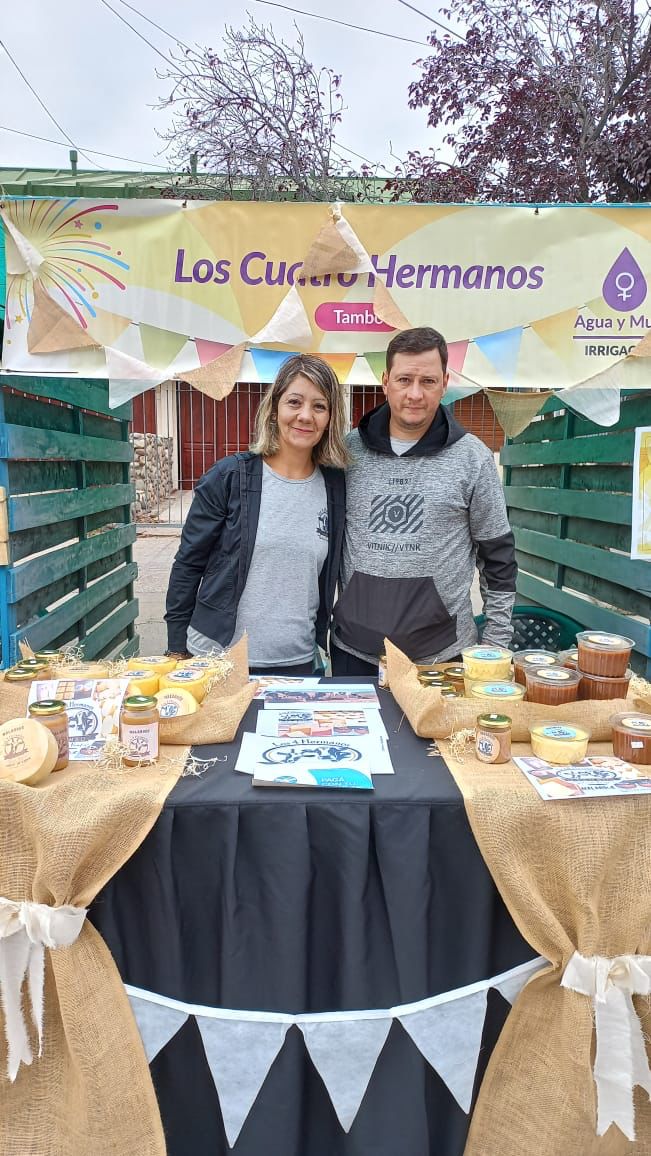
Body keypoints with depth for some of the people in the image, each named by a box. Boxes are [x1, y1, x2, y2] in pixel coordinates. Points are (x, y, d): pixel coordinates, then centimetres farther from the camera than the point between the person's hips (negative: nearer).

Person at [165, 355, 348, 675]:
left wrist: (319, 641, 12)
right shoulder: (228, 477, -7)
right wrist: (176, 650, -2)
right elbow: (188, 564, -3)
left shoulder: (334, 486, 1)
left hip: (297, 662, 3)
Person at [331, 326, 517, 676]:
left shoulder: (473, 458, -2)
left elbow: (498, 557, 3)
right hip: (354, 651, 1)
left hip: (442, 653, -1)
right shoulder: (349, 451, 1)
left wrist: (496, 644, 2)